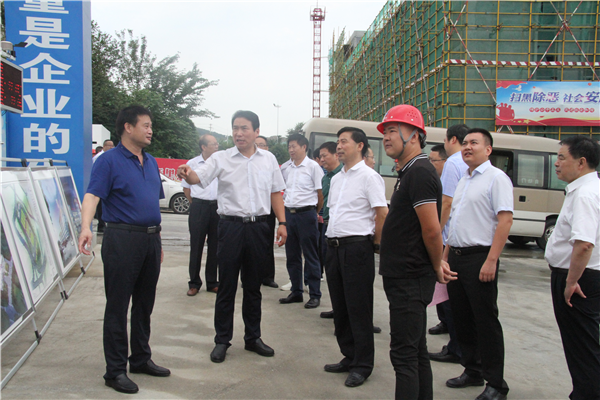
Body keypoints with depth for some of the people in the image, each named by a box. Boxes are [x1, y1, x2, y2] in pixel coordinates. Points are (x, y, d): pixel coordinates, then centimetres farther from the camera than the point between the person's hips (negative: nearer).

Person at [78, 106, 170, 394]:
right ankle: (115, 371, 9)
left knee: (145, 304, 15)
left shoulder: (151, 162, 16)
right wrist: (85, 227, -36)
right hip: (122, 238, -7)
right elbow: (92, 195, -19)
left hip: (150, 238, 7)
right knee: (118, 306, 0)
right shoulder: (109, 160, -7)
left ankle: (141, 359, 29)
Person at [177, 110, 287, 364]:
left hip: (258, 226, 2)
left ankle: (253, 338, 25)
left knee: (253, 286, 12)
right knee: (226, 287, 3)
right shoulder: (221, 159, 0)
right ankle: (222, 340, 15)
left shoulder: (269, 159, 9)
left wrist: (282, 222, 5)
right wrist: (188, 174, -37)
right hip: (231, 226, -2)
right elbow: (199, 177, -13)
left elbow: (276, 193, 13)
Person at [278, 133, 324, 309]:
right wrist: (284, 204, 13)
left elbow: (321, 194, -4)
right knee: (292, 256, 12)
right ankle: (296, 292, 23)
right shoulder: (286, 168, 12)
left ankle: (315, 295, 7)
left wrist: (315, 213, 1)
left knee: (310, 256, -1)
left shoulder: (313, 166, -5)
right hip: (289, 214, 6)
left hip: (306, 214, -6)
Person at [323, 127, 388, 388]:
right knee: (339, 307, 13)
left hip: (357, 247, -8)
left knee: (359, 308, -1)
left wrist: (374, 243, -6)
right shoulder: (336, 179, 16)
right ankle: (349, 357, 26)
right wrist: (332, 240, 15)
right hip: (334, 247, 8)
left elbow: (382, 214, -11)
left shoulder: (369, 176, -8)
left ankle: (363, 365, 10)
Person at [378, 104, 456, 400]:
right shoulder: (409, 172, 16)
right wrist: (437, 264, 16)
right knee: (416, 350, 18)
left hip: (410, 281, -10)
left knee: (404, 354, -4)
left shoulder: (419, 173, -17)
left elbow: (432, 230, -21)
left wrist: (437, 268, -7)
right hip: (405, 277, 10)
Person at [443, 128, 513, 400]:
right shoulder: (464, 181, 17)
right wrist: (445, 255, 17)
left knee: (485, 321, -2)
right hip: (456, 256, 8)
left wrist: (491, 260, -23)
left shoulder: (496, 178, -8)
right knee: (462, 318, 13)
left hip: (479, 257, -8)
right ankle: (472, 372, 28)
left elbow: (505, 220, -17)